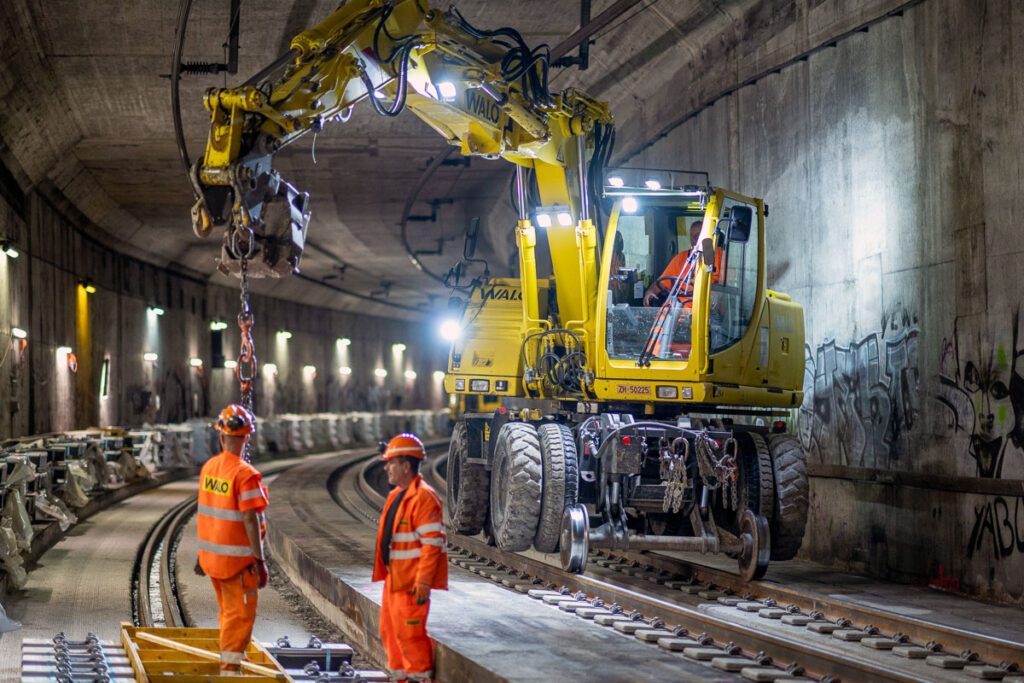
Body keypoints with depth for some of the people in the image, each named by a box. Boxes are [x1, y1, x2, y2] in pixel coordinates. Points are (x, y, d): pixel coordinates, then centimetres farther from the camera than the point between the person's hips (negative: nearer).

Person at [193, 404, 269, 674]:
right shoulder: (245, 474, -19)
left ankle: (229, 664, 31)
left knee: (227, 613, 20)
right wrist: (260, 560, -15)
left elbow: (204, 512, 11)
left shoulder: (208, 467, 3)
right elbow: (250, 520, -20)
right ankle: (230, 666, 1)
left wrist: (202, 553, 19)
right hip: (238, 559, -7)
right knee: (240, 615, 1)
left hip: (211, 556, 7)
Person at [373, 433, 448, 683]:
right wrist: (385, 573, 20)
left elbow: (432, 545, -21)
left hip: (411, 581, -10)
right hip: (394, 578, 10)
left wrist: (423, 584, -23)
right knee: (390, 629, 15)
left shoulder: (424, 498, -18)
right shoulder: (396, 495, 13)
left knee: (408, 632, -6)